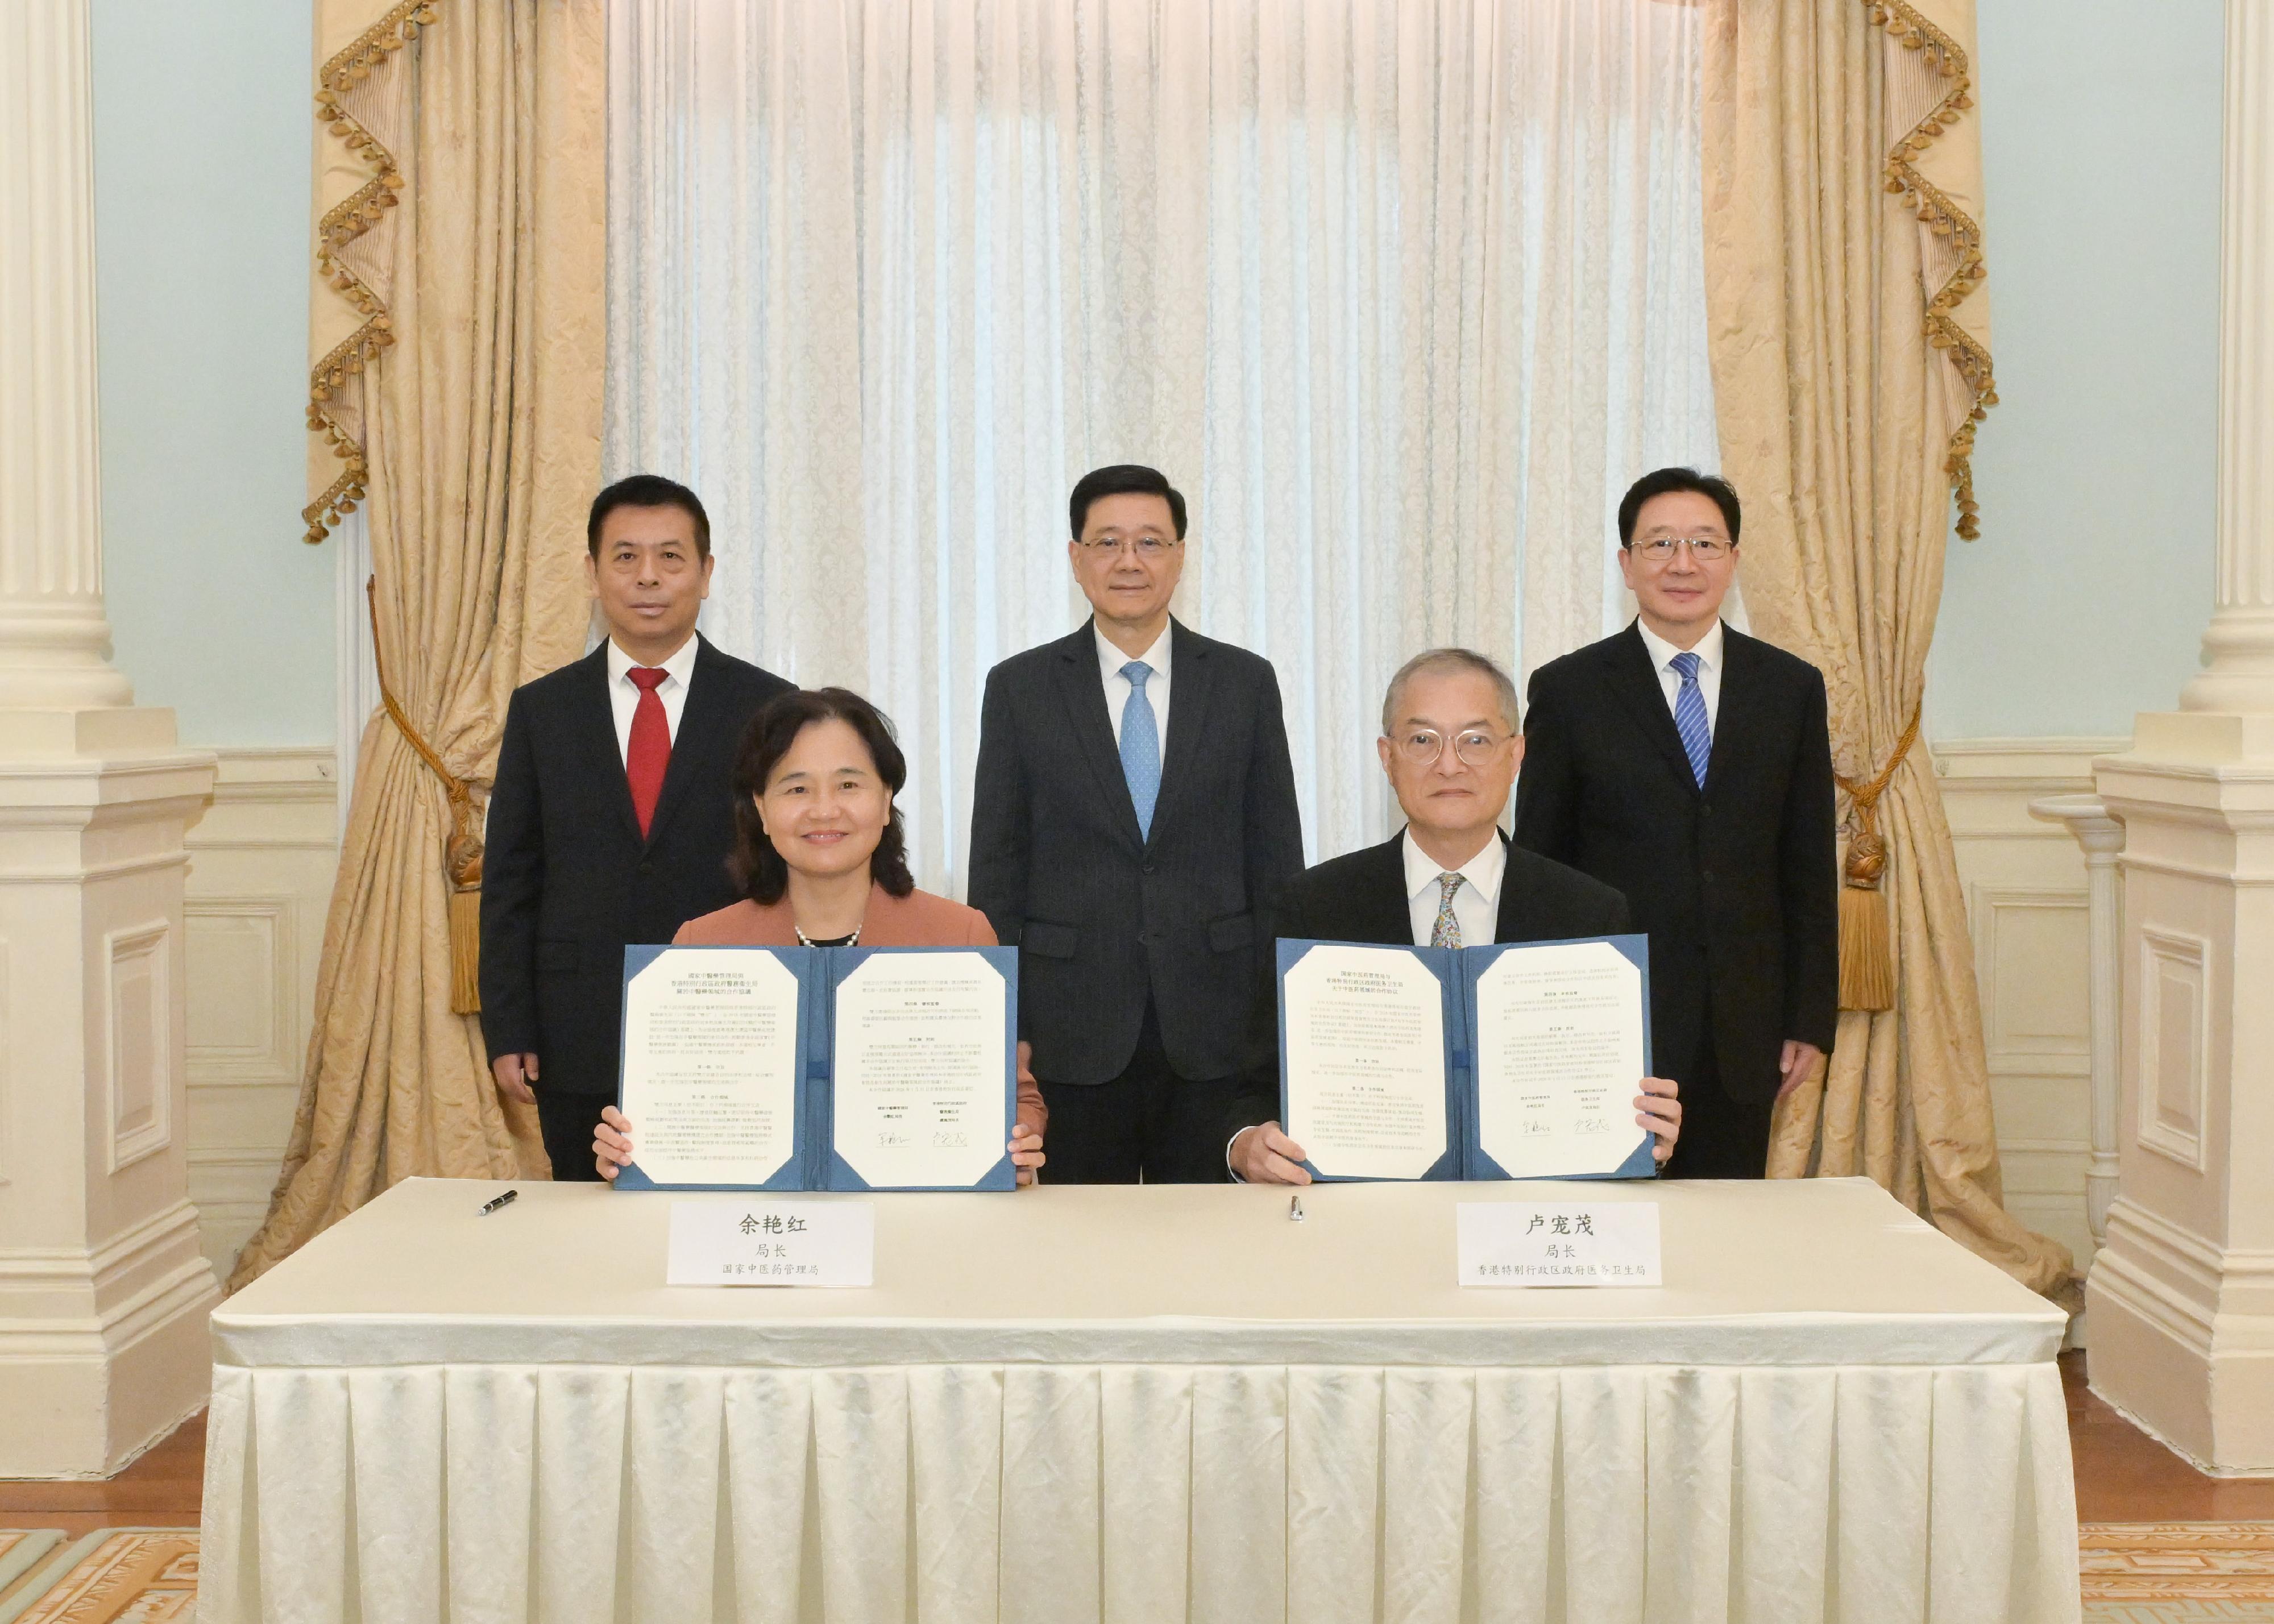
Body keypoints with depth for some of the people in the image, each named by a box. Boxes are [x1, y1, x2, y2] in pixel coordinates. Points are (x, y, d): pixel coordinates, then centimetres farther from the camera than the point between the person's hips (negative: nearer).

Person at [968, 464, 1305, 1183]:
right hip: (1073, 1034, 0)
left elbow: (1275, 861, 6)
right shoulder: (1020, 688, 3)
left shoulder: (1245, 683, 5)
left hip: (1214, 1034, 1)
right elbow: (997, 866, 3)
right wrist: (1000, 1029, -2)